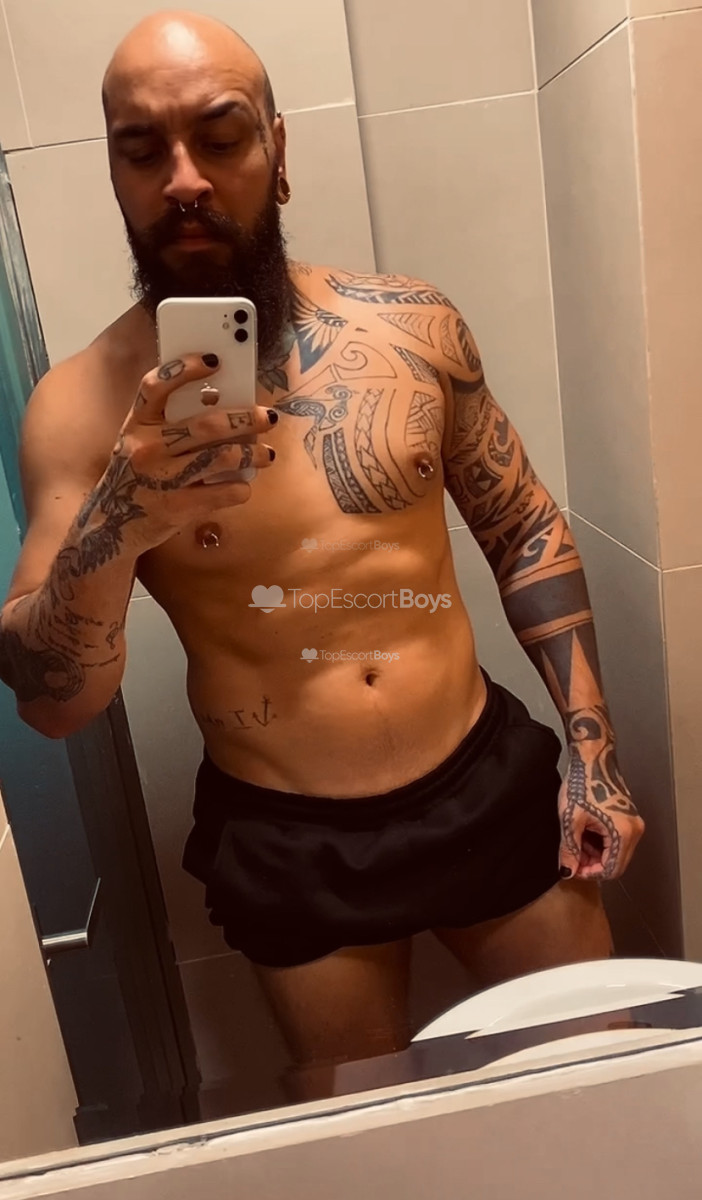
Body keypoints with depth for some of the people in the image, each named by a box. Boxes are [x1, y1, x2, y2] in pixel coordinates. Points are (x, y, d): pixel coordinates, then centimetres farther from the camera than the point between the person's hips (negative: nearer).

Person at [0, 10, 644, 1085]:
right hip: (288, 847, -1)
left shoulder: (411, 323, -5)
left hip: (490, 785, 2)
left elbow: (526, 530, 5)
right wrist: (111, 531, -34)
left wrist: (591, 743, 1)